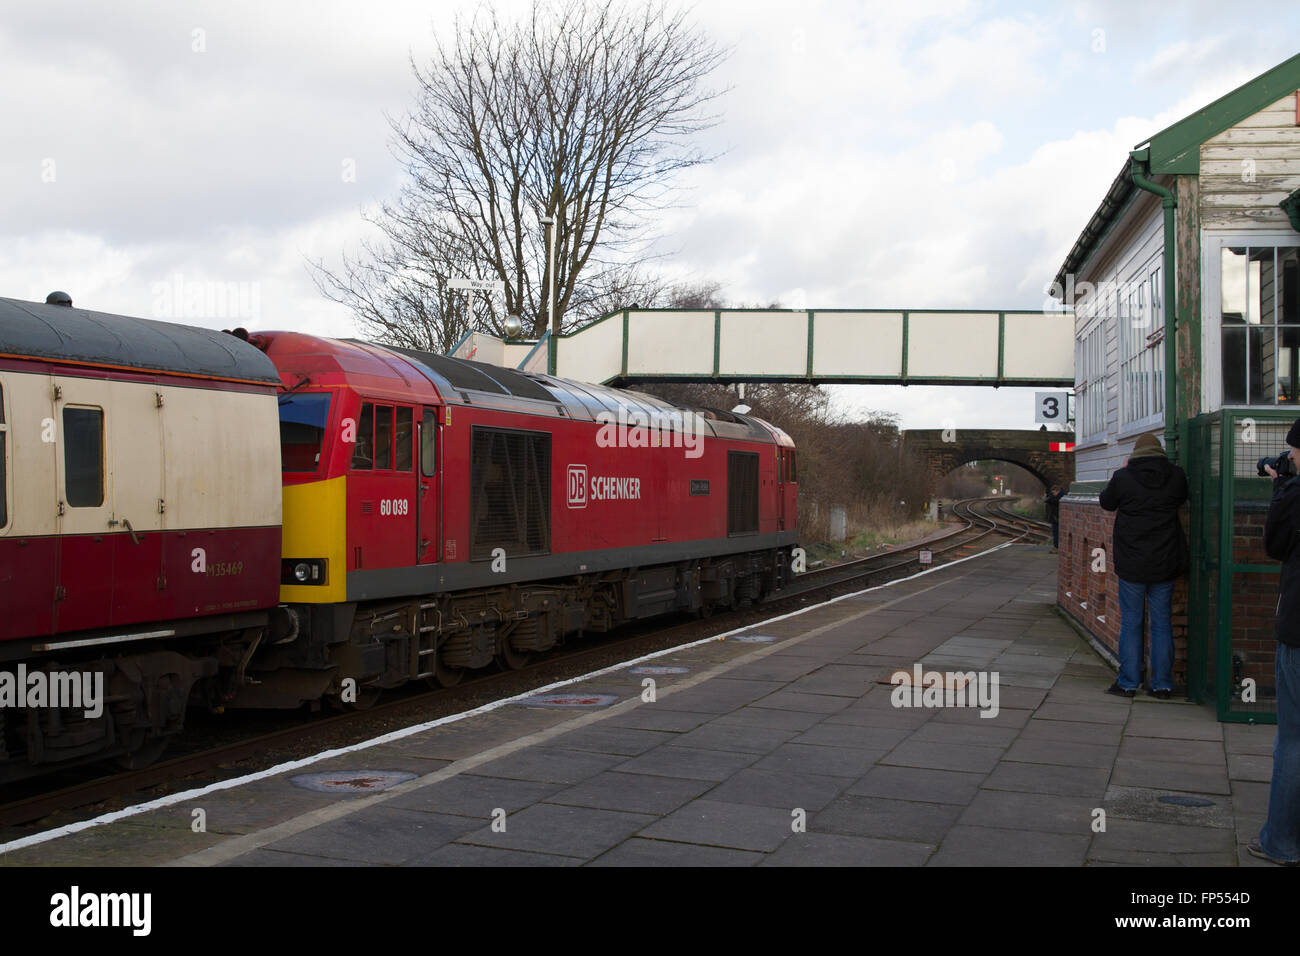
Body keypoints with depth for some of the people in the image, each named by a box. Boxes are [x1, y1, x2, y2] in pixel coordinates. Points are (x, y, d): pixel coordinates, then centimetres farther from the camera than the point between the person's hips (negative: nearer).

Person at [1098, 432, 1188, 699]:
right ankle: (1162, 684, 13)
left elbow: (1107, 502, 9)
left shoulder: (1123, 477, -9)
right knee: (1162, 622, 10)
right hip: (1165, 564, 2)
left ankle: (1127, 683, 8)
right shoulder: (1176, 476, -3)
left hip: (1131, 564, -2)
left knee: (1130, 623, 6)